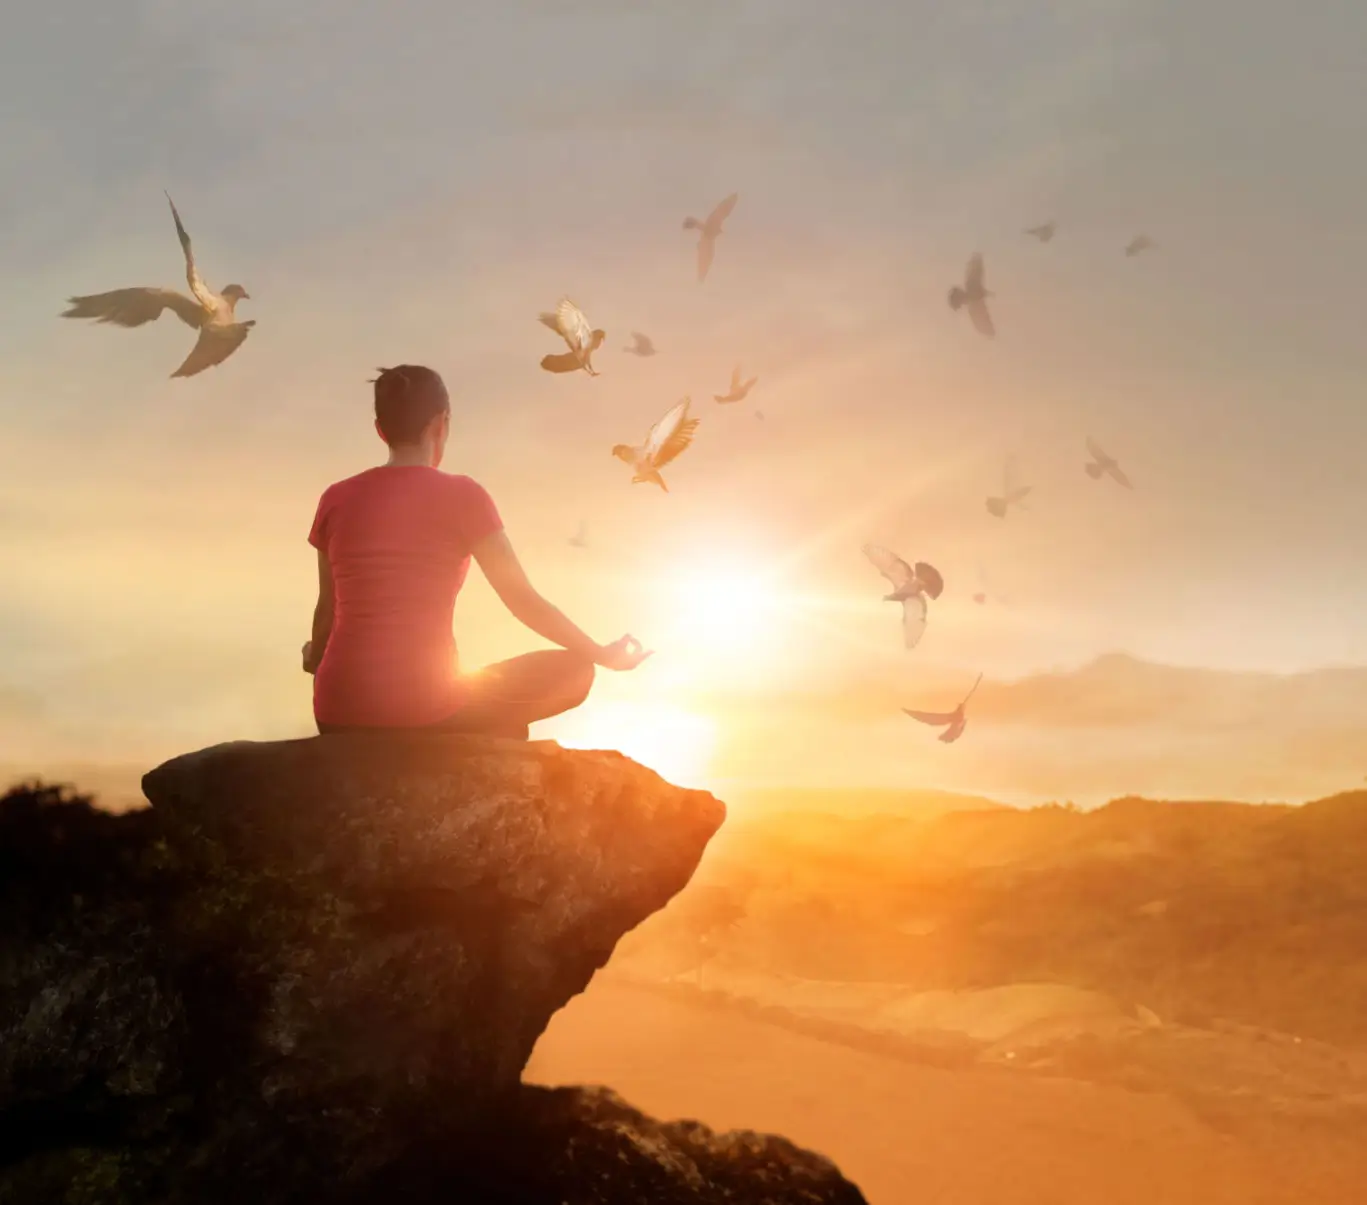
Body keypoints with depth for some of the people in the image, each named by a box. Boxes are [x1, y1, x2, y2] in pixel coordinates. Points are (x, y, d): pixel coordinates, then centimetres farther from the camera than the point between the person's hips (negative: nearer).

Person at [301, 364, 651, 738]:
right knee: (575, 671, 13)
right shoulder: (462, 496, -4)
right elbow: (525, 602, 0)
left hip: (341, 714, 5)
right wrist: (603, 654, 14)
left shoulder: (337, 499, 6)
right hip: (427, 711, -4)